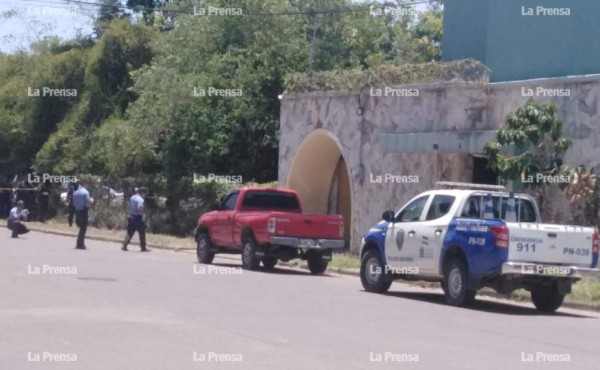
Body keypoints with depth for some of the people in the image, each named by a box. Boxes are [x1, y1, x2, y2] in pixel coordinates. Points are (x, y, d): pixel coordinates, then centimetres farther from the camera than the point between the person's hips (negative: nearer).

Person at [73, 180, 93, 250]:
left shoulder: (75, 193, 9)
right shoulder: (85, 192, -9)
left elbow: (74, 203, 14)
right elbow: (88, 202, -17)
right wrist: (92, 200, 4)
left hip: (77, 211, 6)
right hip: (84, 211, -6)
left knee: (81, 228, 18)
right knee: (83, 228, -3)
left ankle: (80, 244, 18)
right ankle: (80, 244, -6)